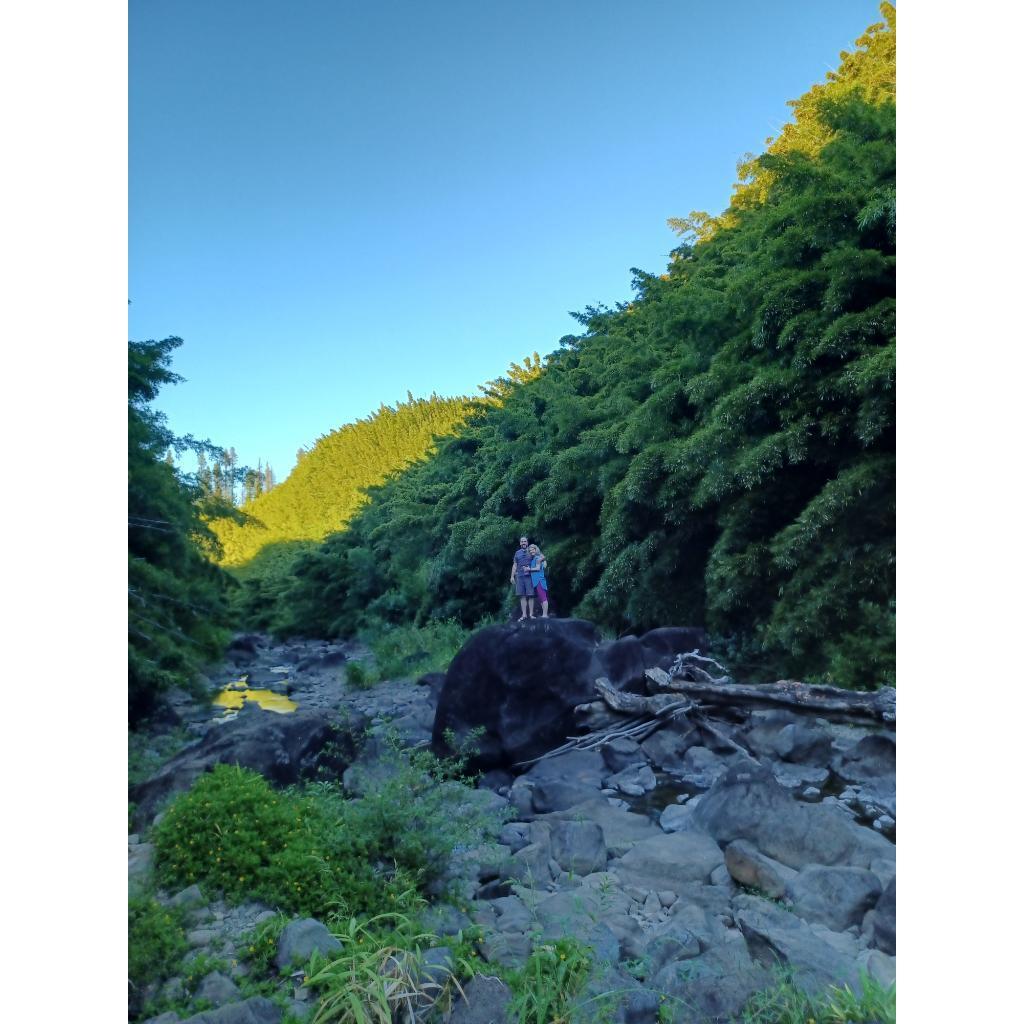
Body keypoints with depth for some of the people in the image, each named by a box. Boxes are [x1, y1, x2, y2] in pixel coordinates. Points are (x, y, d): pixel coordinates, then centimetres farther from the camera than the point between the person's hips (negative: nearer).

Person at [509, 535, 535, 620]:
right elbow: (514, 565, 16)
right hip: (520, 576, 2)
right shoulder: (517, 553, 15)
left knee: (530, 595, -4)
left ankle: (531, 614, -2)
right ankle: (524, 614, 3)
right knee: (522, 596, 1)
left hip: (529, 576, -2)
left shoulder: (531, 551, 8)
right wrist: (512, 576, 7)